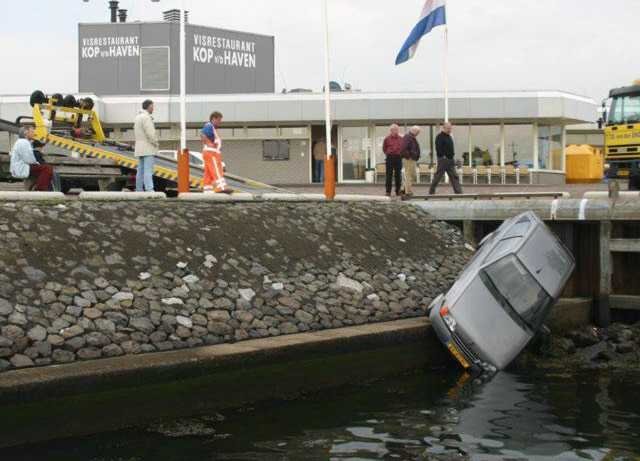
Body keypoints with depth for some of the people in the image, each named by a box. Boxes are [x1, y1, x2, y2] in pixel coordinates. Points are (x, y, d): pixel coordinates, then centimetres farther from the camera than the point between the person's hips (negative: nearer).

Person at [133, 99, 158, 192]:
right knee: (148, 170, -15)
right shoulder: (146, 117, -14)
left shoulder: (138, 117, 17)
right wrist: (156, 143, -6)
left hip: (140, 148, 10)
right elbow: (150, 133, -21)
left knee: (141, 170, 10)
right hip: (147, 148, -10)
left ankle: (139, 191, 10)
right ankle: (149, 190, -23)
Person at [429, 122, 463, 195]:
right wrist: (443, 156, -19)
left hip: (450, 159, 8)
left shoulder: (449, 136, 17)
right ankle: (431, 191, 8)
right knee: (438, 176, -2)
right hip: (443, 159, -8)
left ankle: (458, 191, 0)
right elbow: (439, 148, -17)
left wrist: (452, 155, 12)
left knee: (454, 177, 2)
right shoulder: (440, 136, -10)